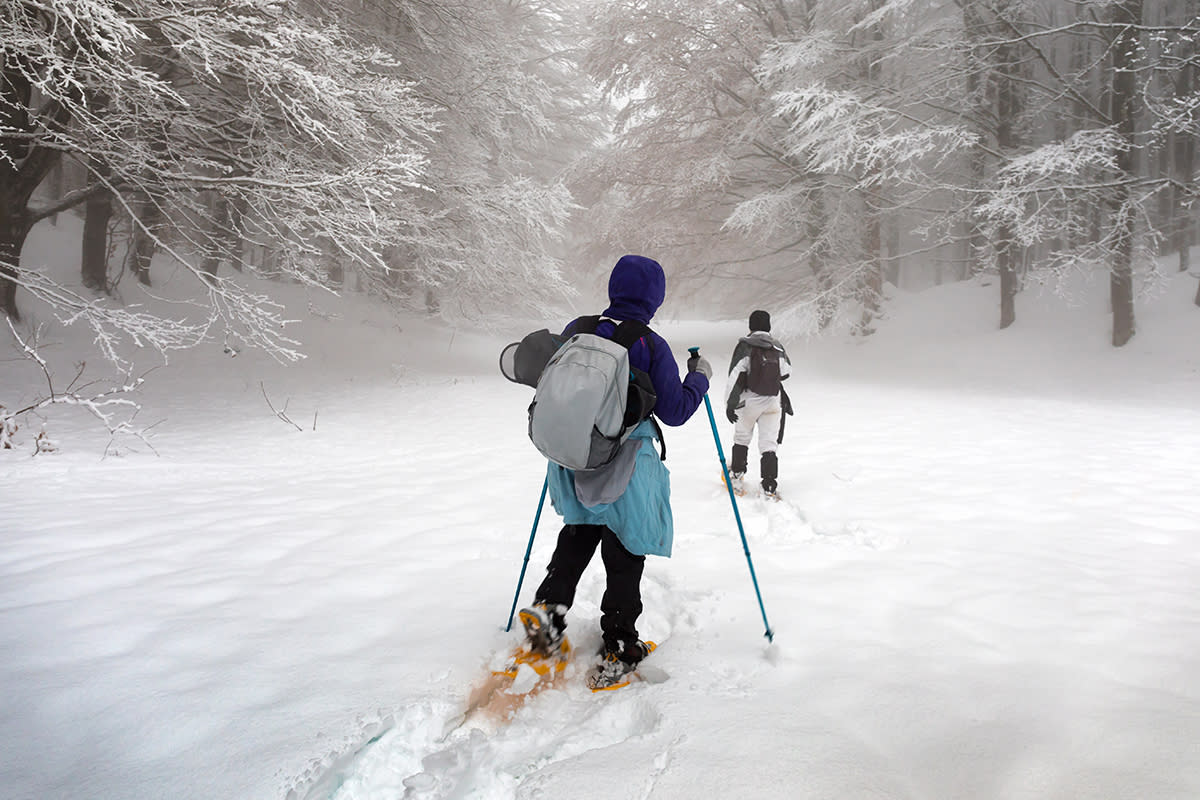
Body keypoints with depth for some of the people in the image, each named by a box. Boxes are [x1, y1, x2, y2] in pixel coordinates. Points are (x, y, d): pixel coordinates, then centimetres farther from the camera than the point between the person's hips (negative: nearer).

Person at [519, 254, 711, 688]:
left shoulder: (575, 331, -2)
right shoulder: (652, 346, -15)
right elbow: (674, 411, -10)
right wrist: (699, 377, 5)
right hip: (625, 469, -4)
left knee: (578, 535, 28)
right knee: (624, 556, 11)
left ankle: (548, 607, 15)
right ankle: (618, 650, 18)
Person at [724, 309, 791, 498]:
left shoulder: (746, 345, -10)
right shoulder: (778, 348, 2)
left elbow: (735, 375, -17)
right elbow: (786, 372, 16)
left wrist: (730, 403, -16)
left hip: (749, 400, -2)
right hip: (774, 401, 2)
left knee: (742, 438, 17)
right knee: (769, 443, 4)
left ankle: (737, 476, 24)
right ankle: (769, 485, -4)